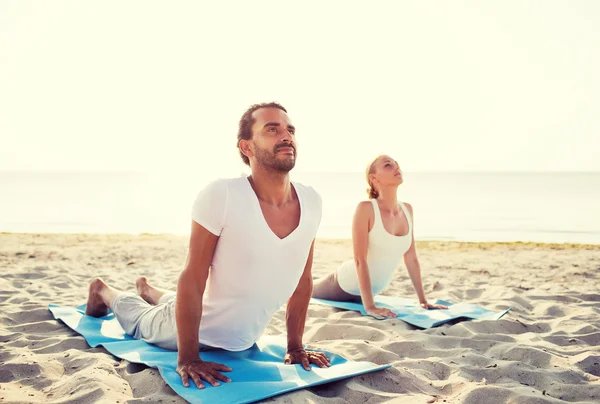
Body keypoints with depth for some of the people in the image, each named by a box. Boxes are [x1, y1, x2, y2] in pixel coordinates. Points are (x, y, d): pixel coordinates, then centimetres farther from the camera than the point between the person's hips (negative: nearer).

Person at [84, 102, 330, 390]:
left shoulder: (311, 202, -17)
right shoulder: (220, 195, -32)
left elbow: (303, 280, -5)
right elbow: (192, 280, -27)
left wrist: (295, 347, -1)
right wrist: (188, 358, -24)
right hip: (199, 329, -5)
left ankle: (149, 291, 64)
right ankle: (103, 291, 55)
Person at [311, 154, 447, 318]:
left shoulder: (407, 209, -8)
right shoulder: (366, 208, -28)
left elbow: (411, 258, -2)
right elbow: (360, 260, -30)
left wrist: (423, 300, -3)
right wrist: (370, 306, -34)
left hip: (374, 288, 6)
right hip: (348, 284, -6)